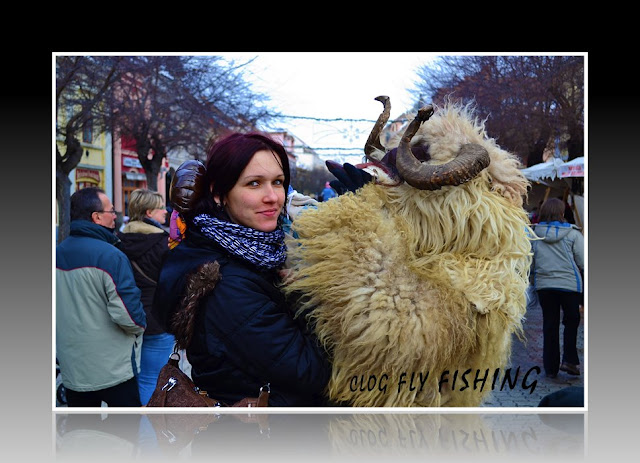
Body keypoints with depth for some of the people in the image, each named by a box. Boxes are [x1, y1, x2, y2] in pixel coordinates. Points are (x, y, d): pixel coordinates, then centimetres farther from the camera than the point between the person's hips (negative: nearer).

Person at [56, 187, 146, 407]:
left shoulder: (57, 253, 2)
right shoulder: (110, 256, -20)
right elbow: (127, 313, -22)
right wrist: (140, 325, -2)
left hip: (72, 370, 6)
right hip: (114, 370, -6)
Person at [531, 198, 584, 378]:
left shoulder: (534, 234, -1)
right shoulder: (573, 234, -8)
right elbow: (583, 263, -7)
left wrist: (532, 280, 17)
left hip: (543, 284, 2)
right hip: (569, 284, -2)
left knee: (549, 325, 12)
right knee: (571, 322, 18)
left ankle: (551, 367, 17)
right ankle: (569, 360, 11)